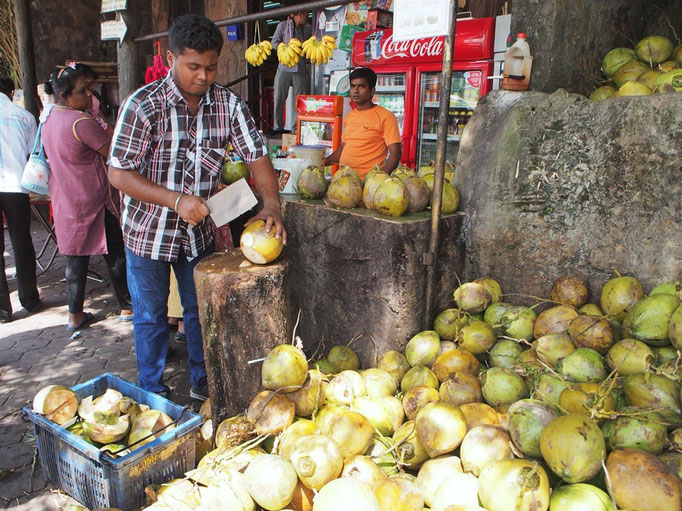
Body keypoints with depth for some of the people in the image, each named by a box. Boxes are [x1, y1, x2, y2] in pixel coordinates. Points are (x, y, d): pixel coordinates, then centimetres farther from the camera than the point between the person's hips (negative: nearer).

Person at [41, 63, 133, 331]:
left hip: (65, 203, 8)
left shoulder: (49, 119, 8)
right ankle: (128, 307, 19)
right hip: (93, 201, -8)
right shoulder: (82, 121, -20)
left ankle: (75, 315, 22)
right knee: (116, 256, 7)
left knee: (76, 258, 14)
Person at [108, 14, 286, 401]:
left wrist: (272, 205, -24)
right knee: (151, 315, 13)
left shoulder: (228, 104, -8)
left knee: (201, 310, 17)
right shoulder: (144, 105, -19)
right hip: (149, 230, -3)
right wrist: (177, 200, -30)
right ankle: (153, 392, 33)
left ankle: (203, 382, 37)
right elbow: (119, 174, -19)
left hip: (199, 229, 3)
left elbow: (257, 155, -8)